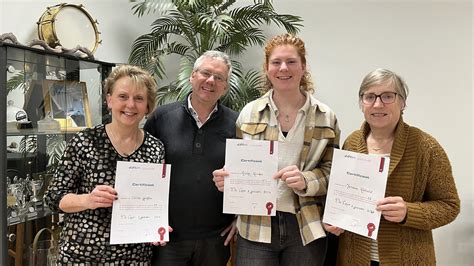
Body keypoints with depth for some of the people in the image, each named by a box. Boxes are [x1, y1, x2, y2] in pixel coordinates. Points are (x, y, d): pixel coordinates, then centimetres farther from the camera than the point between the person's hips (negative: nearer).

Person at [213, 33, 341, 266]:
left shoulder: (325, 117, 0)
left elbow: (333, 172, 3)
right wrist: (226, 178, -11)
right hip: (255, 228, 0)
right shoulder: (249, 113, 2)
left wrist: (306, 181, -17)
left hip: (306, 229, 0)